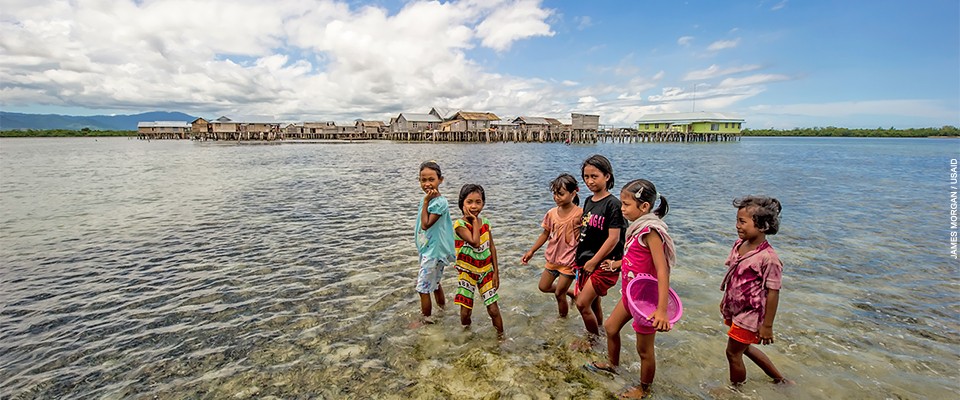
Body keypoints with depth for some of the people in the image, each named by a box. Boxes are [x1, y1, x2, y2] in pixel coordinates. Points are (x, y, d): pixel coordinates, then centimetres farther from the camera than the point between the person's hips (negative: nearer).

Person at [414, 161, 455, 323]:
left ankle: (425, 317, 18)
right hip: (427, 249, 9)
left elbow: (426, 224, -24)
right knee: (434, 282, 25)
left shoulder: (440, 202, -22)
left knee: (423, 287, 1)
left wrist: (425, 202, -23)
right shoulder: (427, 199, 5)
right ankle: (442, 306, 44)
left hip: (433, 251, -9)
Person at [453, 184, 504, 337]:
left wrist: (496, 271, 1)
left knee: (493, 309, 5)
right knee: (465, 311, 1)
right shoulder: (459, 224, -16)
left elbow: (492, 247, 4)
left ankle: (501, 336, 27)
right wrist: (474, 220, -21)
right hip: (467, 272, -3)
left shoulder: (485, 222, -1)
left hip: (486, 271, 3)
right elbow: (475, 242, -30)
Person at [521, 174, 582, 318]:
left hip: (569, 261, -6)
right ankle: (568, 292, 41)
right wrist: (531, 251, 8)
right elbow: (545, 234, 8)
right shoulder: (551, 213, -4)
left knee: (559, 294, 5)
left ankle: (563, 319, 32)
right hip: (553, 258, 6)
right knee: (543, 287, 18)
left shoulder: (580, 214, -20)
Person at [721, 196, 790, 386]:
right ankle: (780, 379, 45)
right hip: (735, 310, 8)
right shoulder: (739, 244, -4)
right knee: (745, 348, 25)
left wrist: (767, 326, -16)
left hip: (749, 315, -8)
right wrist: (725, 300, 18)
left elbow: (773, 293, -21)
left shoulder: (768, 258, -26)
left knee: (733, 353, 8)